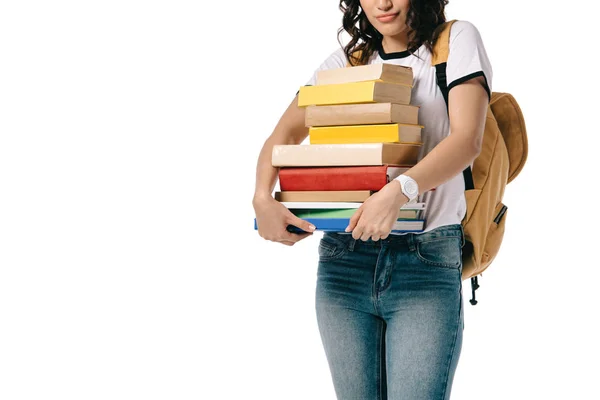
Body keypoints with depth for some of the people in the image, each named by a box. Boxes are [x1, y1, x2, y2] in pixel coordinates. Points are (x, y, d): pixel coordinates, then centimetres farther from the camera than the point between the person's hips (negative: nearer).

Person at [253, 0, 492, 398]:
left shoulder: (457, 40, 4)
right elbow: (284, 135, 7)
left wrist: (396, 192, -27)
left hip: (427, 263, -3)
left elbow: (467, 139, -11)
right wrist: (263, 198, -13)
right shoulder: (347, 60, 14)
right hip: (343, 261, 4)